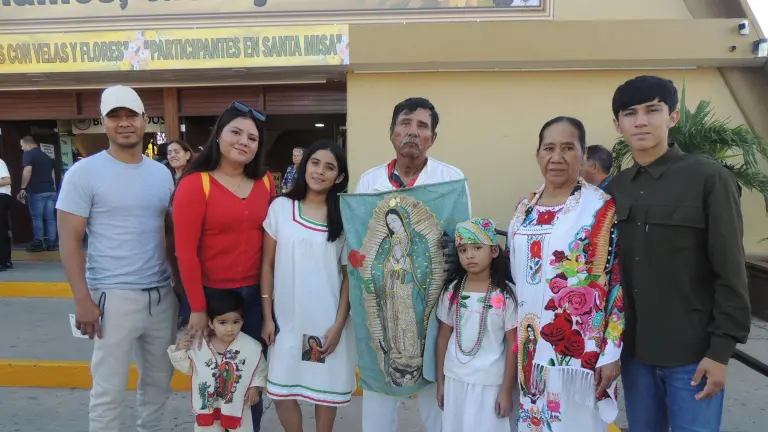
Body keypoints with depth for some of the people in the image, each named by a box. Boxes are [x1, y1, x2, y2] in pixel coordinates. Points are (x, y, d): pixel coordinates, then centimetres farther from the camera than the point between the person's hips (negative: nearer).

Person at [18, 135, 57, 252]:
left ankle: (38, 244, 2)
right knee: (50, 218, 5)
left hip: (36, 191, -6)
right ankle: (52, 243, 7)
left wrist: (23, 188, -12)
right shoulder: (46, 156, 19)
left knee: (37, 218, 0)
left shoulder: (28, 154, -3)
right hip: (50, 190, 6)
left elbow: (28, 171, -16)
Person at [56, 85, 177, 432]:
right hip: (113, 297, -5)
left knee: (159, 379, 17)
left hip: (162, 294, 5)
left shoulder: (162, 173, 9)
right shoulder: (84, 173, -6)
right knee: (109, 389, 4)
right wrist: (83, 300, -14)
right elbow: (69, 241, -8)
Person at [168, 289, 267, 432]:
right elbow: (186, 367, 1)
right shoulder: (198, 344, -14)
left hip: (237, 406, -1)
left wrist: (255, 387, -12)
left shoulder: (251, 347, -17)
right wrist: (179, 351, -15)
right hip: (207, 405, 1)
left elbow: (261, 369, -1)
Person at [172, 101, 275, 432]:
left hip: (256, 294, 4)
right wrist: (197, 308, -12)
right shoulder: (194, 184, -11)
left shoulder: (266, 183, 3)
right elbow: (185, 251, -12)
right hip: (212, 295, -4)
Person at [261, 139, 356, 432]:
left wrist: (339, 324, -7)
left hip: (328, 320, -1)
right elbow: (268, 265, 3)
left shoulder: (344, 216, -2)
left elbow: (349, 275, -1)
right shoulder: (281, 207, -1)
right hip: (287, 317, 1)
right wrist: (267, 316, 0)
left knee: (326, 389, 12)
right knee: (281, 390, 8)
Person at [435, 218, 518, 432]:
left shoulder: (506, 294, -10)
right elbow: (443, 337, 6)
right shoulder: (451, 291, -1)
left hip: (490, 382, -3)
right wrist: (440, 382, 7)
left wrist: (506, 390, -6)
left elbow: (513, 345, -6)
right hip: (455, 379, 3)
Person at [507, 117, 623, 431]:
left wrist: (611, 352, -12)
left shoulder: (603, 207, -8)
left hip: (577, 350, -5)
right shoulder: (525, 207, 8)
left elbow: (619, 282, -10)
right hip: (527, 346, 5)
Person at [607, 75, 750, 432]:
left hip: (692, 351, -4)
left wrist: (721, 349, -10)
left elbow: (730, 274, -8)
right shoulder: (614, 189, 4)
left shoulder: (710, 179, -8)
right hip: (633, 349, 4)